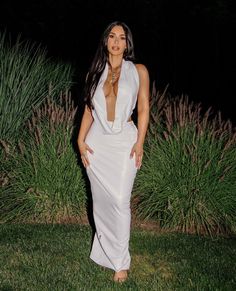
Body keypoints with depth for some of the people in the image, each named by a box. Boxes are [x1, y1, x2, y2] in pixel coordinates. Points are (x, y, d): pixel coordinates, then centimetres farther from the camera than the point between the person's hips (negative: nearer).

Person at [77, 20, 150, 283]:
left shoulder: (138, 71, 2)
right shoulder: (96, 72, 9)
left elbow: (144, 108, 1)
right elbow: (89, 109, 11)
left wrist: (140, 142, -7)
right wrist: (81, 140, 2)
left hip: (124, 142, -3)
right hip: (97, 141, 3)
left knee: (120, 201, -7)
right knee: (100, 199, 8)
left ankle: (120, 261, 4)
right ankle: (104, 248, 25)